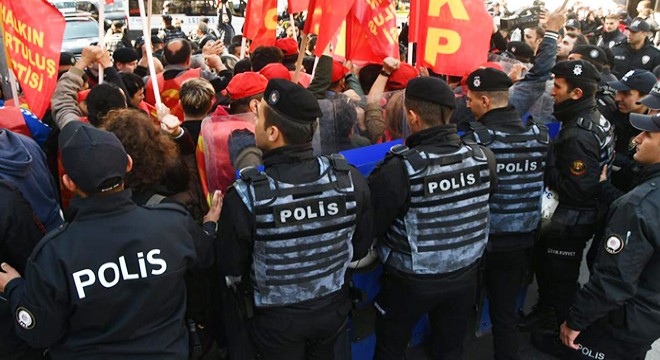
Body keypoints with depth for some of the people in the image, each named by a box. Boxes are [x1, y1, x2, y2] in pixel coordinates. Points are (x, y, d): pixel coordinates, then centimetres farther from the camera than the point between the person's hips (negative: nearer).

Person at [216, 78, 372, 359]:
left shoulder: (245, 195, -30)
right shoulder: (350, 179, -20)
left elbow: (231, 268, -14)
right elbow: (361, 248, -5)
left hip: (276, 319, -2)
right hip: (334, 308, 3)